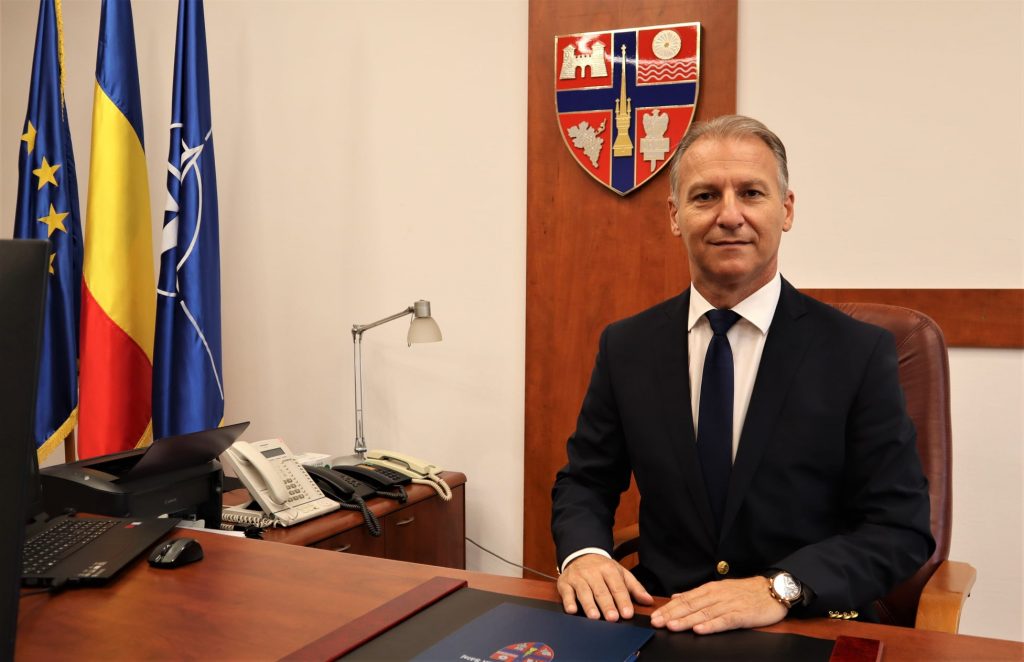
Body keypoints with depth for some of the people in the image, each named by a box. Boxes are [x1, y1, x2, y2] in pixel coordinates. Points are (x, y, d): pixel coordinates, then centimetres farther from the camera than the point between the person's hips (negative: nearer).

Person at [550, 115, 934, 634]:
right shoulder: (626, 347, 3)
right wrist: (583, 552, -13)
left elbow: (901, 527, -7)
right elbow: (584, 483, 9)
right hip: (664, 627, 2)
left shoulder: (858, 353, -5)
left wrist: (780, 588, -22)